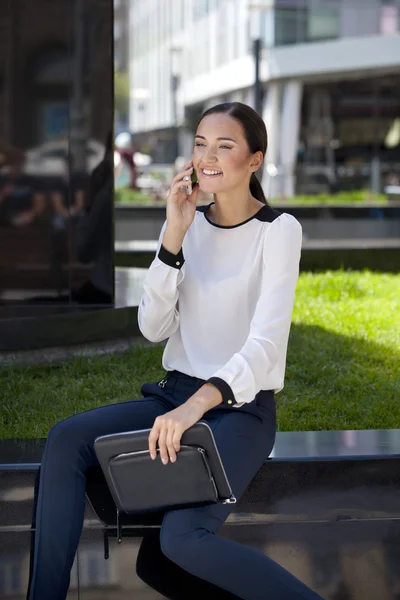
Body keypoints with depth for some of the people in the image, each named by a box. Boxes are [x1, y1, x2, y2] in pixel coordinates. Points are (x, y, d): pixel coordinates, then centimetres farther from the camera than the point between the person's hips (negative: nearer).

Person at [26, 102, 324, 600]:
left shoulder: (278, 230, -8)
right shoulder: (187, 224, 7)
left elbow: (266, 341, -20)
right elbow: (153, 328, 0)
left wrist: (198, 404, -37)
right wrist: (174, 237, -12)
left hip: (243, 406, -5)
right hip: (176, 393, 5)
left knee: (183, 537, -29)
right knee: (66, 439, -21)